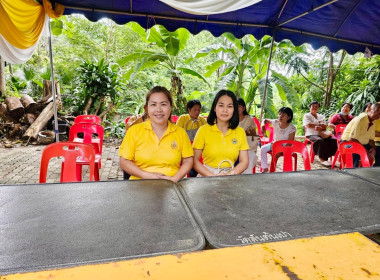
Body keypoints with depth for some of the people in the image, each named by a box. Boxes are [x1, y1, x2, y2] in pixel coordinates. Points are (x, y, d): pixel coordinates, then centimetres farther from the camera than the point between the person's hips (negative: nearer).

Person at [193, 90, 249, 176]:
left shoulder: (240, 132, 4)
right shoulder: (204, 130, -3)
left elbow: (244, 162, 4)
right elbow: (194, 160, -4)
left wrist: (229, 174, -11)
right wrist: (212, 176, -14)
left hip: (231, 177, 2)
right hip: (207, 176, -2)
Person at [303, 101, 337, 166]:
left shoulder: (321, 116, 24)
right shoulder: (306, 116, 10)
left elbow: (324, 126, 9)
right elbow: (309, 125, -7)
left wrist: (320, 128, -14)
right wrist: (320, 125, 2)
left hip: (321, 134, 5)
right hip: (311, 134, -5)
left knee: (334, 140, -21)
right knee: (319, 141, -37)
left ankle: (326, 156, -18)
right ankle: (322, 159, -27)